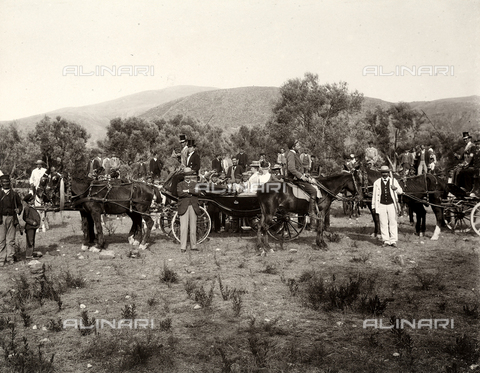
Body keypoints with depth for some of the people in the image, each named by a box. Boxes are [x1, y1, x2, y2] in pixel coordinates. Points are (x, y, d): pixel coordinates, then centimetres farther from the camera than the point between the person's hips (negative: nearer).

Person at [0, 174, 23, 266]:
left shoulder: (14, 194, 11)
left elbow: (20, 205, 19)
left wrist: (18, 210, -2)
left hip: (12, 218, 1)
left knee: (10, 240, 3)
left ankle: (10, 259, 8)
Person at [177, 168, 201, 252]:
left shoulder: (195, 184, 17)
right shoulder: (180, 184, 9)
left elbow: (197, 191, -5)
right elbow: (179, 193, -10)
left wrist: (187, 190, -12)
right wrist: (190, 194, -9)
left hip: (193, 207, 3)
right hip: (184, 207, -3)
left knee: (193, 227, 5)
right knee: (183, 227, -7)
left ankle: (193, 246, 12)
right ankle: (183, 247, -5)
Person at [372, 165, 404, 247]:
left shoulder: (393, 181, 2)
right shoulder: (377, 182, 2)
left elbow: (401, 191, 8)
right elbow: (374, 195, 8)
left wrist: (395, 188, -14)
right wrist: (373, 206, 9)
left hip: (391, 205, 0)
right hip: (381, 205, 0)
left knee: (393, 223, 2)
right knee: (383, 224, 3)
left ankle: (393, 241, 8)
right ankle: (386, 241, 12)